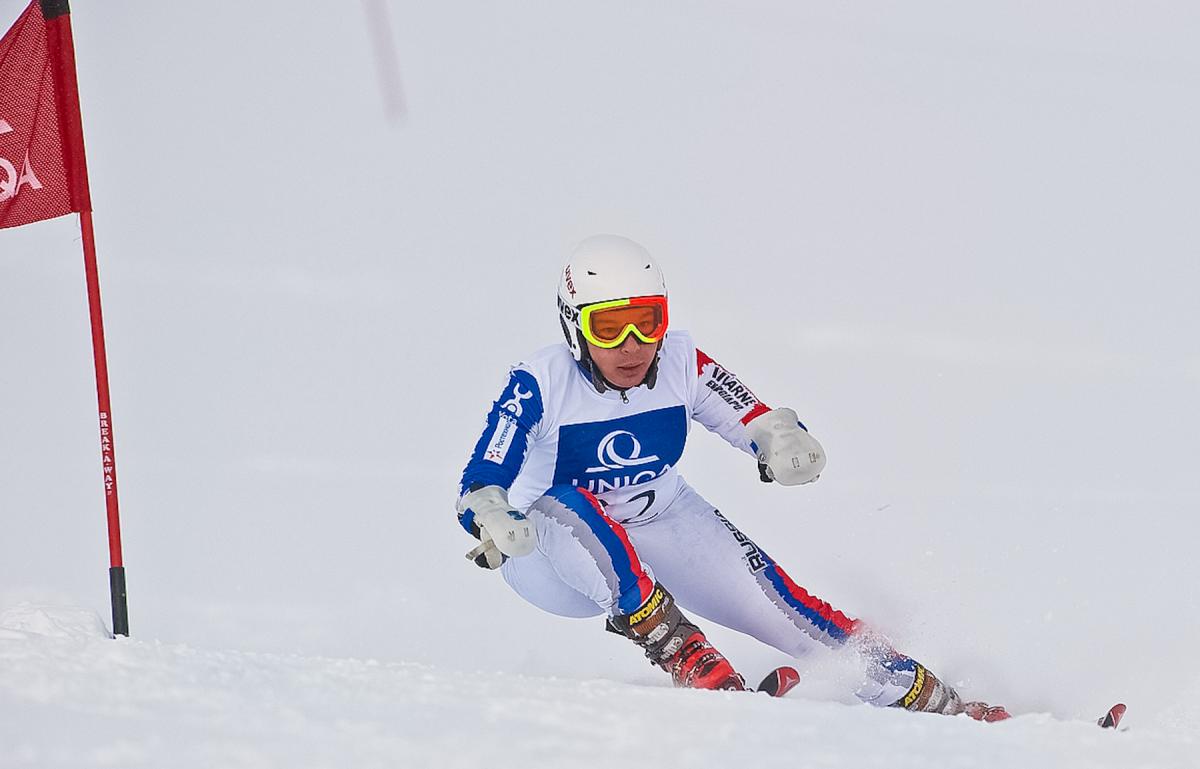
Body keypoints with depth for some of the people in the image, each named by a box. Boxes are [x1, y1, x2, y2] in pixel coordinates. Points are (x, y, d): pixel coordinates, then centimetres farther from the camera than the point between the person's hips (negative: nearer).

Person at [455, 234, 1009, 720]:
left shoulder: (682, 365, -17)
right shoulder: (541, 385, -25)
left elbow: (756, 422, -15)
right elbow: (479, 485, -26)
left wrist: (784, 442, -39)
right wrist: (492, 521, -50)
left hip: (661, 525, 3)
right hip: (555, 559, -2)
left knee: (768, 594, -17)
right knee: (571, 509, -37)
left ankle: (918, 693, -11)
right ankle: (680, 653, -38)